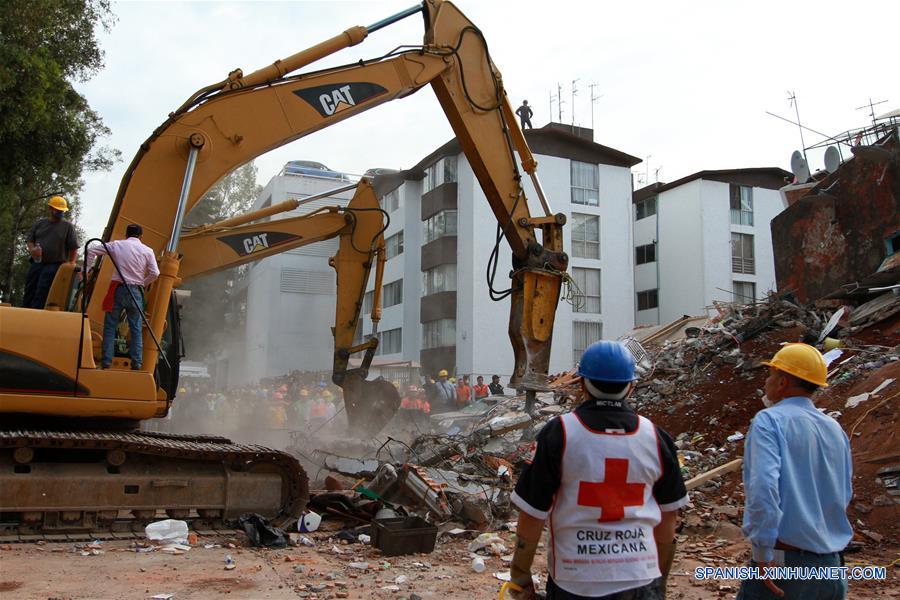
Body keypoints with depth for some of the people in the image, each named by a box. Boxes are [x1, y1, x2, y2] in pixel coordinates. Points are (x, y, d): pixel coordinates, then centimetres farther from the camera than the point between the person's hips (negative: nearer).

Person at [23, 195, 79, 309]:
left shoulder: (68, 226, 1)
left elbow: (73, 248, -1)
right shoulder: (39, 223, 11)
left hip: (55, 265, -4)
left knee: (41, 295, -12)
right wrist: (32, 249, -10)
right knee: (29, 292, 7)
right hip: (37, 263, 5)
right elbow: (29, 240, 13)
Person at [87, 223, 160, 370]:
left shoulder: (116, 245, 4)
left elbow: (91, 251, 6)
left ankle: (106, 361, 4)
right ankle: (136, 363, 5)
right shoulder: (147, 251, 3)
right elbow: (155, 273, -3)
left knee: (110, 326, 6)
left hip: (117, 288, 0)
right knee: (135, 328, 7)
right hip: (135, 291, 0)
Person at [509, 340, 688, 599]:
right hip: (641, 578, 2)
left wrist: (520, 577, 4)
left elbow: (532, 515, -9)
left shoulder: (558, 434, -11)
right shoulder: (656, 437, -2)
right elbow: (668, 518, 6)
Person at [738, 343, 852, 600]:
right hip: (832, 564, 7)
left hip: (785, 561, -7)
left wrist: (763, 553, -18)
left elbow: (763, 485, -22)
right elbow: (845, 494, 13)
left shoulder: (769, 420, -11)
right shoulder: (835, 428, 9)